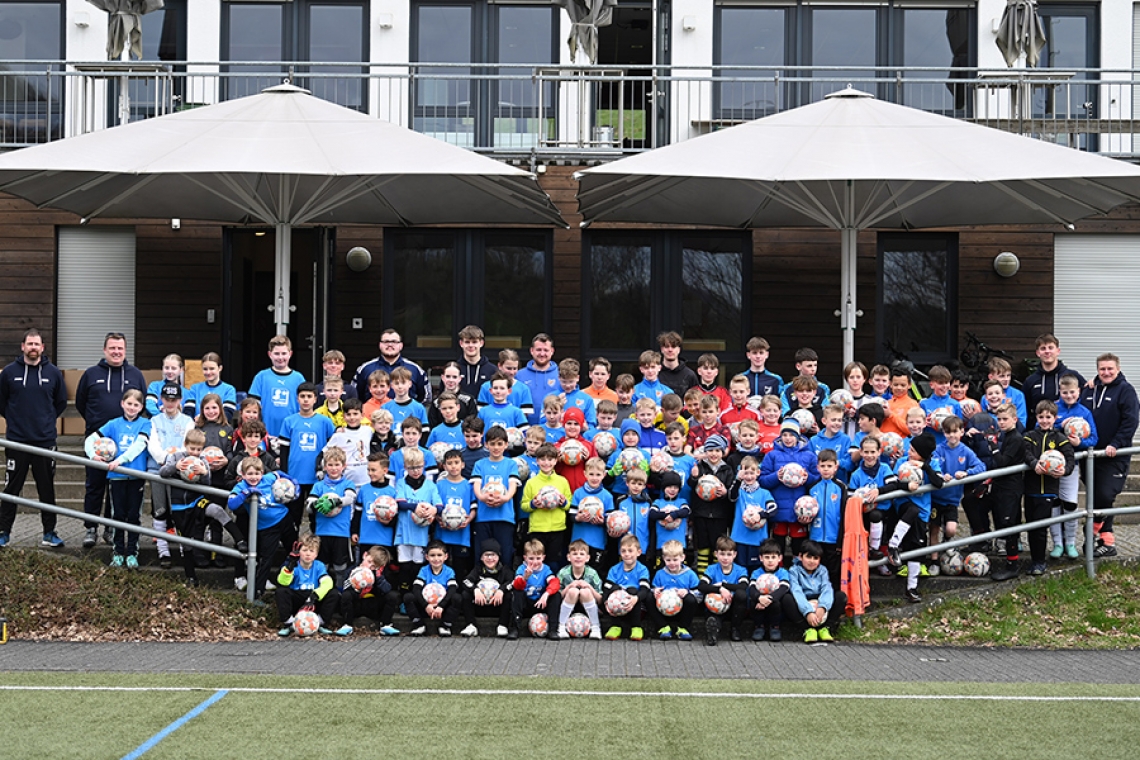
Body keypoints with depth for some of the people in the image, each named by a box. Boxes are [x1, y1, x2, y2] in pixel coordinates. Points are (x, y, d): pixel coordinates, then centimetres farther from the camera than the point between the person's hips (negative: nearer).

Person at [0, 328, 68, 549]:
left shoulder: (53, 372, 3)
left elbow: (61, 402, 14)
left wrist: (47, 419, 8)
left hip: (46, 440, 1)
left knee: (47, 489, 6)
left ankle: (49, 533, 13)